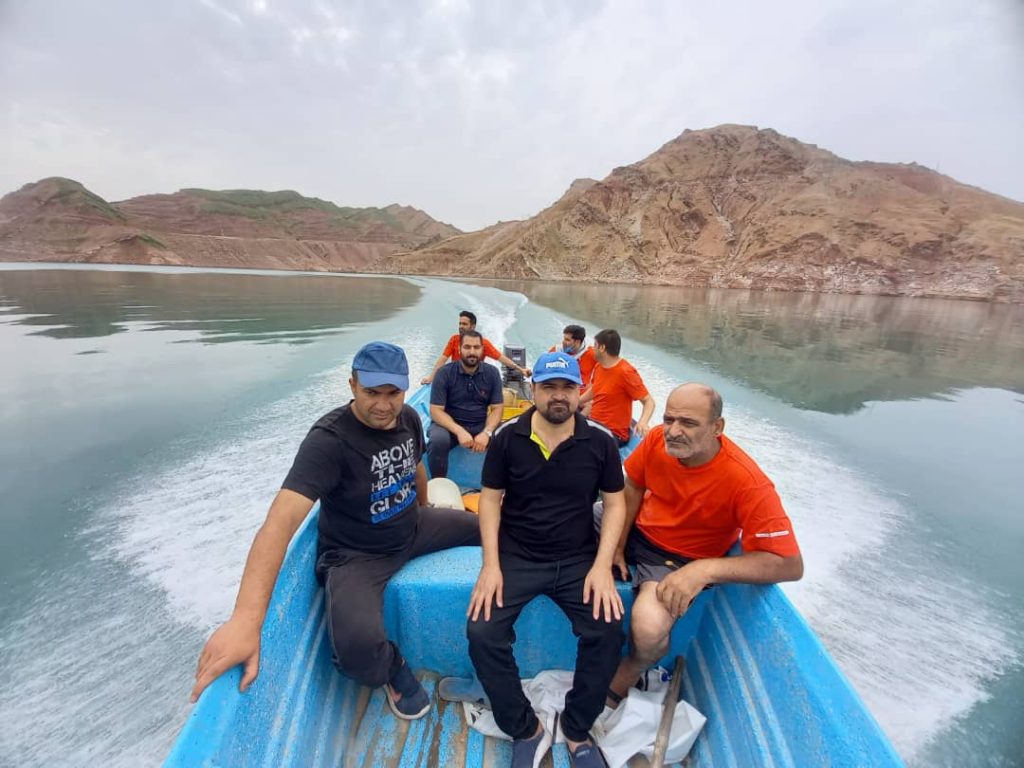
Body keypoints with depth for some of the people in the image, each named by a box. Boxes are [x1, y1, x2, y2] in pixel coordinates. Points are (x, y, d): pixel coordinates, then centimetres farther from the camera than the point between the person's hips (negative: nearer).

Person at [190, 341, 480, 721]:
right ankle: (394, 669, 7)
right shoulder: (329, 439, -29)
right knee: (360, 648, -32)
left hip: (413, 530, 7)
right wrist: (246, 619, -48)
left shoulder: (409, 418, -8)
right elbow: (281, 521, -39)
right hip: (355, 555, -6)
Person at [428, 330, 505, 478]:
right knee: (438, 440, -34)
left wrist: (486, 432, -22)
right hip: (450, 424, -2)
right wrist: (459, 431, -28)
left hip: (480, 425, 2)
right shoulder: (444, 373, -9)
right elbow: (436, 411, -12)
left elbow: (497, 408, -3)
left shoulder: (492, 373, -2)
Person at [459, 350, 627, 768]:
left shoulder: (600, 441, -5)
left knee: (608, 631, -20)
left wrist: (603, 565, -11)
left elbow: (615, 503, 1)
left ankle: (577, 731, 10)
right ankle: (526, 730, 10)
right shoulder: (507, 437, -6)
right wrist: (491, 564, -11)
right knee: (481, 632, -17)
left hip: (579, 558, 1)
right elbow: (490, 499, -1)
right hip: (516, 556, 0)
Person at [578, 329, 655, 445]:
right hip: (594, 425, 8)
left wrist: (643, 422, -34)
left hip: (614, 433, -7)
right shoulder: (598, 366, 7)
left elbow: (649, 402, -16)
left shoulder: (626, 372, -17)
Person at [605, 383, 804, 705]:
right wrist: (617, 545, -5)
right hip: (636, 532, 5)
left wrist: (704, 570, -34)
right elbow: (633, 486, 0)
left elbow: (791, 564, -28)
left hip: (681, 558, -5)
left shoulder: (747, 483, -29)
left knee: (648, 629, -29)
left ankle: (618, 683, 8)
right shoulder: (658, 439, -17)